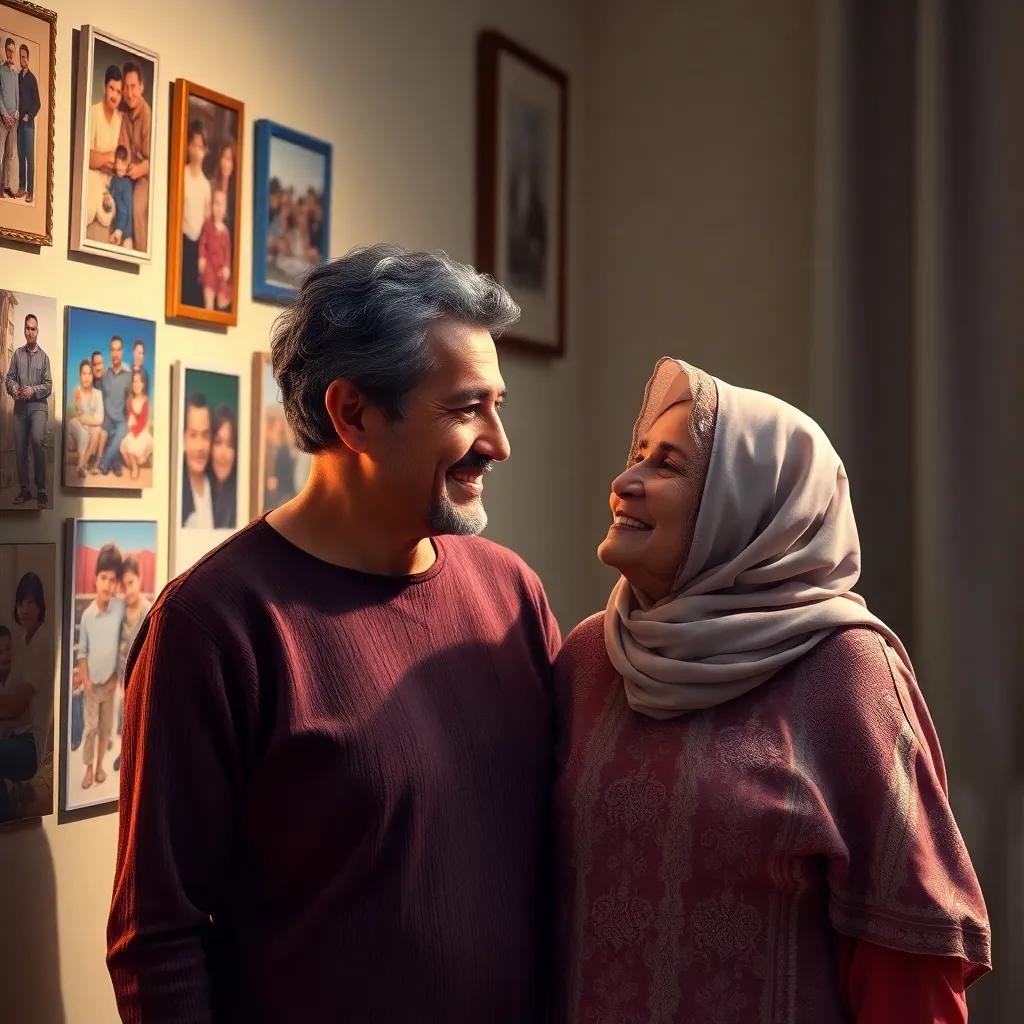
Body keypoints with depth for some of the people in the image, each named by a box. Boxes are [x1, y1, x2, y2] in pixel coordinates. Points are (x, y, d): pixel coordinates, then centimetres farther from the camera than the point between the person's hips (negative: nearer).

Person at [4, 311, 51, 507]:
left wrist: (33, 390, -16)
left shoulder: (44, 357, 4)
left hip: (38, 405, -3)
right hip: (20, 406, 3)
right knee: (20, 447, 4)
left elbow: (48, 386, 1)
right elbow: (9, 377, 8)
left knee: (37, 440, -24)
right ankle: (24, 489, 16)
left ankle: (41, 490, -18)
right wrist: (13, 388, -13)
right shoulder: (17, 354, 9)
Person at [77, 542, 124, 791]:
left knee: (106, 726, 13)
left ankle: (100, 764, 29)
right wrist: (85, 679, -11)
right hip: (91, 682, -1)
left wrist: (115, 677, -3)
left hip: (110, 681, 1)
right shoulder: (87, 614, -14)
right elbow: (82, 651, -4)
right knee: (91, 726, 7)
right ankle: (89, 768, 21)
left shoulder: (120, 607, -13)